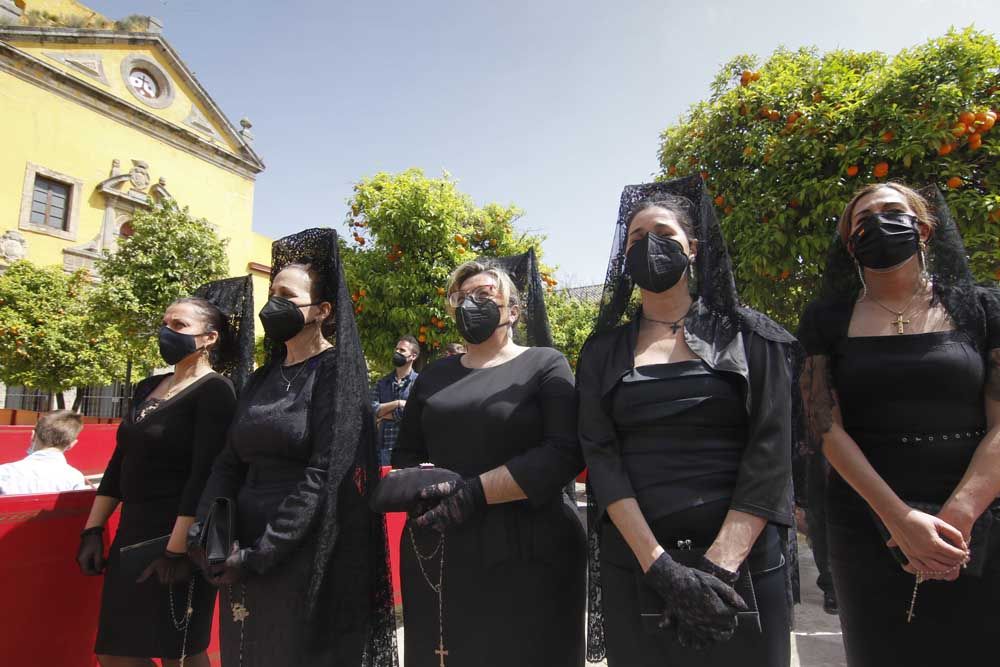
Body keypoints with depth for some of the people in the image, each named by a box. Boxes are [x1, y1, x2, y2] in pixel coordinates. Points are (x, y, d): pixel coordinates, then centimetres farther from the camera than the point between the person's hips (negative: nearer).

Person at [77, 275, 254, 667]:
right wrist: (93, 529, 12)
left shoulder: (214, 390, -13)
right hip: (133, 533, 8)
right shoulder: (147, 389, 11)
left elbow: (204, 475, -20)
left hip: (179, 540, -7)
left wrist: (177, 549, -22)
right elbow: (120, 463, 15)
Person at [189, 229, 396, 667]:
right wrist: (204, 532, -9)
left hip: (306, 557, -6)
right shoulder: (263, 377, 10)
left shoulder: (336, 373, -12)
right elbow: (229, 462, 6)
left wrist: (260, 555, -19)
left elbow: (324, 477, -19)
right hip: (243, 551, 7)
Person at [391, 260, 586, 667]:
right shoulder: (434, 376, 13)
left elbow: (564, 453, -14)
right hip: (434, 553, 5)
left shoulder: (544, 365, -2)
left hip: (525, 553, -4)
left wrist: (478, 491, -19)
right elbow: (405, 451, 16)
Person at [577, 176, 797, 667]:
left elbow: (770, 457, -6)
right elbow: (601, 457, -4)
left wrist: (718, 566, -15)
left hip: (744, 564, -1)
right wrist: (659, 565, -15)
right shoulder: (602, 351, 5)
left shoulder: (748, 335, 2)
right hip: (633, 566, 1)